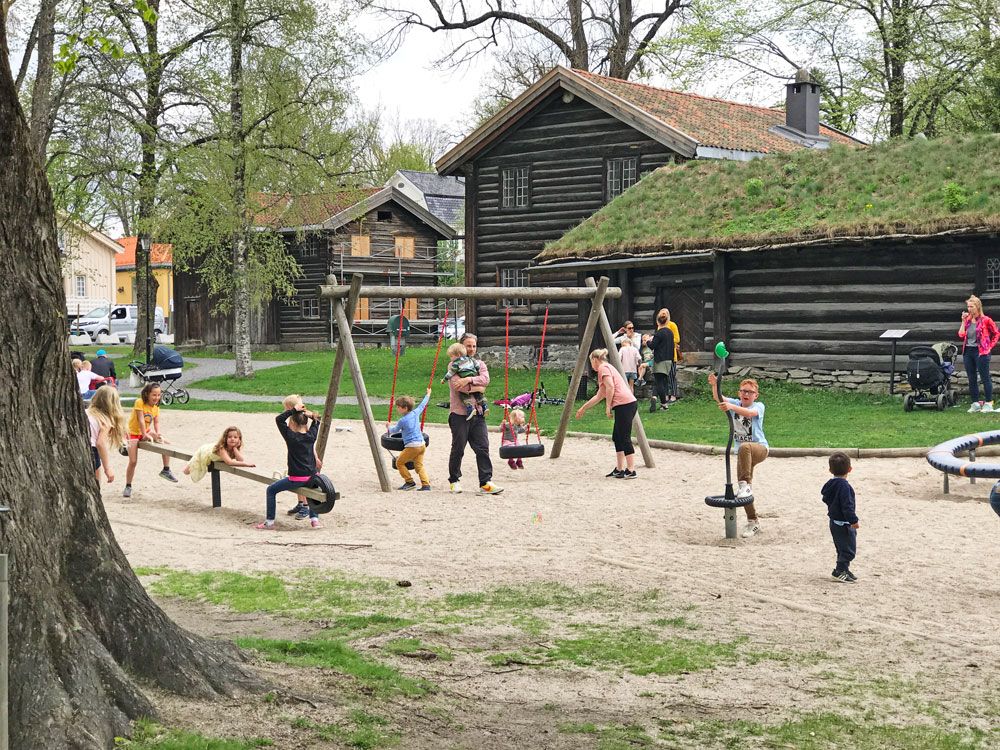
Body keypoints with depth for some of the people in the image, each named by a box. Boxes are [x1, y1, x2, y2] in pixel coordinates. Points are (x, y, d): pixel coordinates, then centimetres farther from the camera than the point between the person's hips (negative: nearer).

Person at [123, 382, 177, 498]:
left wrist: (158, 434, -24)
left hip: (146, 432, 6)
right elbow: (141, 420, -24)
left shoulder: (156, 407, -2)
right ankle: (128, 486, 2)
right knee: (133, 461, -10)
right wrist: (145, 435, -26)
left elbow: (156, 422, -6)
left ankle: (166, 470, 2)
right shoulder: (139, 402, -21)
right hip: (133, 433, -6)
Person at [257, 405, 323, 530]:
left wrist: (293, 410, -8)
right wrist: (310, 415, 4)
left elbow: (279, 419, -6)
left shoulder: (291, 437, -11)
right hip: (311, 477, 5)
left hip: (296, 478, -5)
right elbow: (317, 422, 22)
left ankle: (269, 522, 8)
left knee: (271, 490, 11)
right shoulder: (311, 435, 2)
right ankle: (314, 519, 25)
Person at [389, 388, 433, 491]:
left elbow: (395, 430, 10)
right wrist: (428, 394, 41)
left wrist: (389, 428, 32)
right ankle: (426, 485, -9)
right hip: (422, 444, 7)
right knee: (419, 466, 6)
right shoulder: (415, 413, 6)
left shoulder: (402, 420, -9)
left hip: (411, 446, -7)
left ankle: (410, 482, 6)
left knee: (399, 462, 8)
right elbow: (422, 405, 25)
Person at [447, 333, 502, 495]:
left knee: (483, 448, -4)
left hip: (477, 414, 4)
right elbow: (457, 384, -16)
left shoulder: (480, 364, 15)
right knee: (458, 449, 3)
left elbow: (485, 379, -6)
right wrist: (477, 387, -12)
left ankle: (485, 483, -6)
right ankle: (454, 480, 18)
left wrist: (469, 379, -21)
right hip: (459, 414, -4)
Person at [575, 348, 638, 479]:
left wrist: (608, 407, -9)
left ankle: (631, 470, -9)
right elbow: (599, 396, 32)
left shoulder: (603, 368, -1)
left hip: (624, 404, -10)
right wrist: (583, 408, 38)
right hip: (629, 404, 10)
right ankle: (619, 469, 16)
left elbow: (610, 387, -16)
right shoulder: (607, 368, 27)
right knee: (617, 437, 14)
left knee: (624, 438, -8)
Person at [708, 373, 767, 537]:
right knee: (745, 491, 5)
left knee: (745, 447, -41)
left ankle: (746, 484, -35)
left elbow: (749, 413, -33)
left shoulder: (758, 406, -9)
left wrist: (731, 407, -50)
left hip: (760, 448, -6)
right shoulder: (735, 403, 4)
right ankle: (753, 522, 20)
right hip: (742, 452, 6)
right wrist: (715, 385, -36)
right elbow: (718, 398, -14)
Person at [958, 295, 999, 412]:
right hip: (968, 351, 6)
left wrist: (990, 346, -3)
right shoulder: (967, 320, 10)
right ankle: (976, 404, 15)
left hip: (981, 352, -6)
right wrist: (963, 321, -1)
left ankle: (988, 403, 1)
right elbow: (961, 335, 1)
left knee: (985, 378, -3)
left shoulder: (985, 320, -5)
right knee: (972, 379, 8)